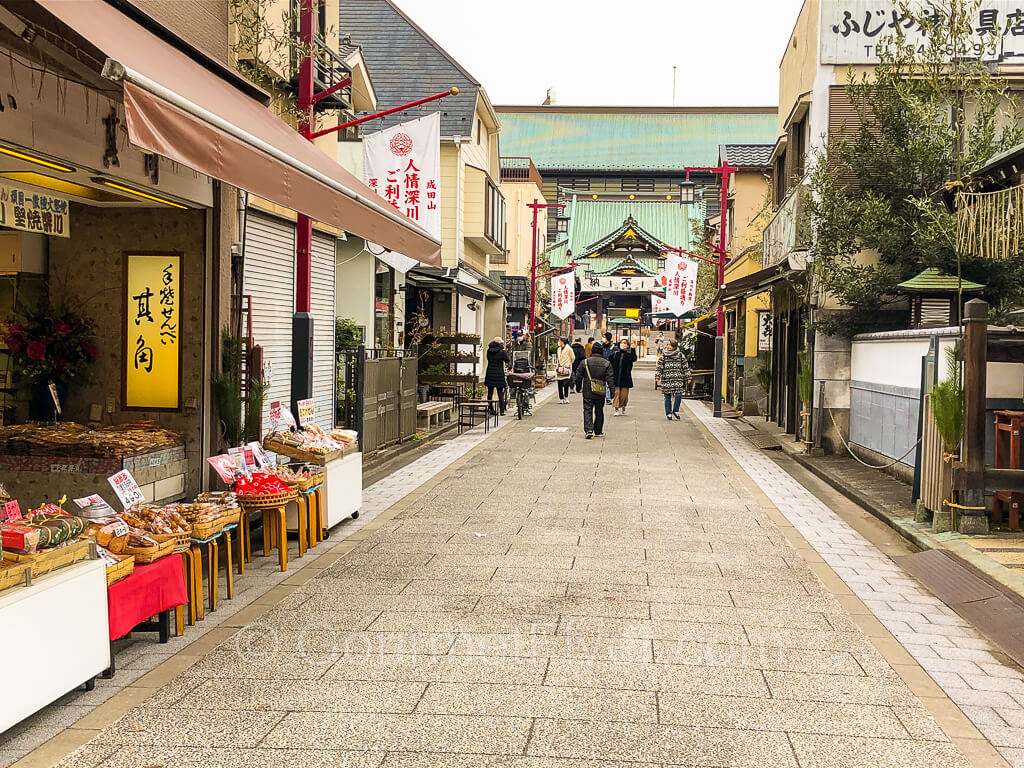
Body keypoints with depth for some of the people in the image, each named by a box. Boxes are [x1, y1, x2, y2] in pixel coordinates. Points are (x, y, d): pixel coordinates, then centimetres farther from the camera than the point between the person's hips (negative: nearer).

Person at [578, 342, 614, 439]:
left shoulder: (585, 362, -3)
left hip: (587, 392, -1)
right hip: (600, 394, 1)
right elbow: (609, 379, -3)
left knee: (587, 411, 2)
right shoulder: (606, 363, -1)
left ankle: (588, 430, -15)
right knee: (599, 412, 14)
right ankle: (598, 431, 20)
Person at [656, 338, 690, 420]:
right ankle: (668, 413, 10)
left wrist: (687, 377, 7)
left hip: (678, 379, 0)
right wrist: (658, 376, -5)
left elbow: (685, 366, 10)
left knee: (678, 394, -14)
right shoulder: (663, 355, 5)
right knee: (667, 397, 2)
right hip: (666, 380, 0)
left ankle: (675, 410, 3)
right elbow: (659, 366, 4)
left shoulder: (680, 355, 6)